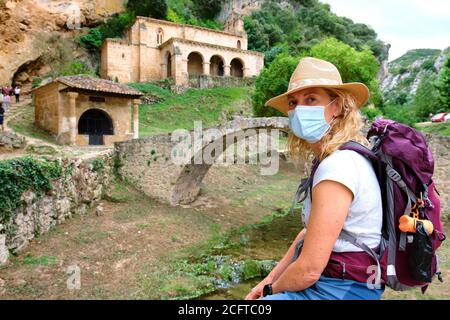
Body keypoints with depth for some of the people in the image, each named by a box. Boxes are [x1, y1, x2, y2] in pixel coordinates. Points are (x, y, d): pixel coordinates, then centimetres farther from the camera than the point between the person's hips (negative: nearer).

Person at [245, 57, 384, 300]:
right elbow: (309, 232, 9)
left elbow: (309, 270, -23)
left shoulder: (338, 166, -26)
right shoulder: (335, 158, 3)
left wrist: (271, 290, -5)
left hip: (342, 291, -8)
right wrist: (270, 279, 8)